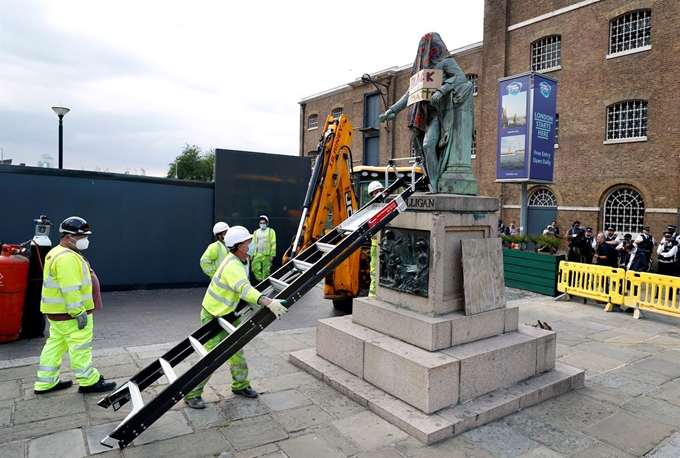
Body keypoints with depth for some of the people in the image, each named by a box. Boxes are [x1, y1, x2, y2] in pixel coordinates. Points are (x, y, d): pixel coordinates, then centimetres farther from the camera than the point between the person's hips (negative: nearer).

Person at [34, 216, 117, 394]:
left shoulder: (58, 253, 15)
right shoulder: (67, 258, -22)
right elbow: (70, 290, -27)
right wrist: (79, 312, -24)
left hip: (57, 311, 11)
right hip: (69, 313, -11)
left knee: (55, 345, 17)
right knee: (80, 347, -2)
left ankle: (46, 382, 26)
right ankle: (89, 382, 7)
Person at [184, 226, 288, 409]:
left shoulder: (242, 259, -2)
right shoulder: (232, 266, -33)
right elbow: (244, 289, -51)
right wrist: (269, 303, -63)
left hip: (228, 313, 9)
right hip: (213, 317, -9)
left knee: (237, 349, 16)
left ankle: (240, 385, 31)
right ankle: (192, 394, 12)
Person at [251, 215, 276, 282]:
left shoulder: (271, 231, 0)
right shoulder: (256, 232, 15)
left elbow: (273, 244, -4)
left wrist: (272, 255, -10)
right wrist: (252, 254, 9)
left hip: (266, 254, -4)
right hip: (257, 254, 4)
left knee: (266, 270, 0)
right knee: (255, 268, -4)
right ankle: (260, 280, 10)